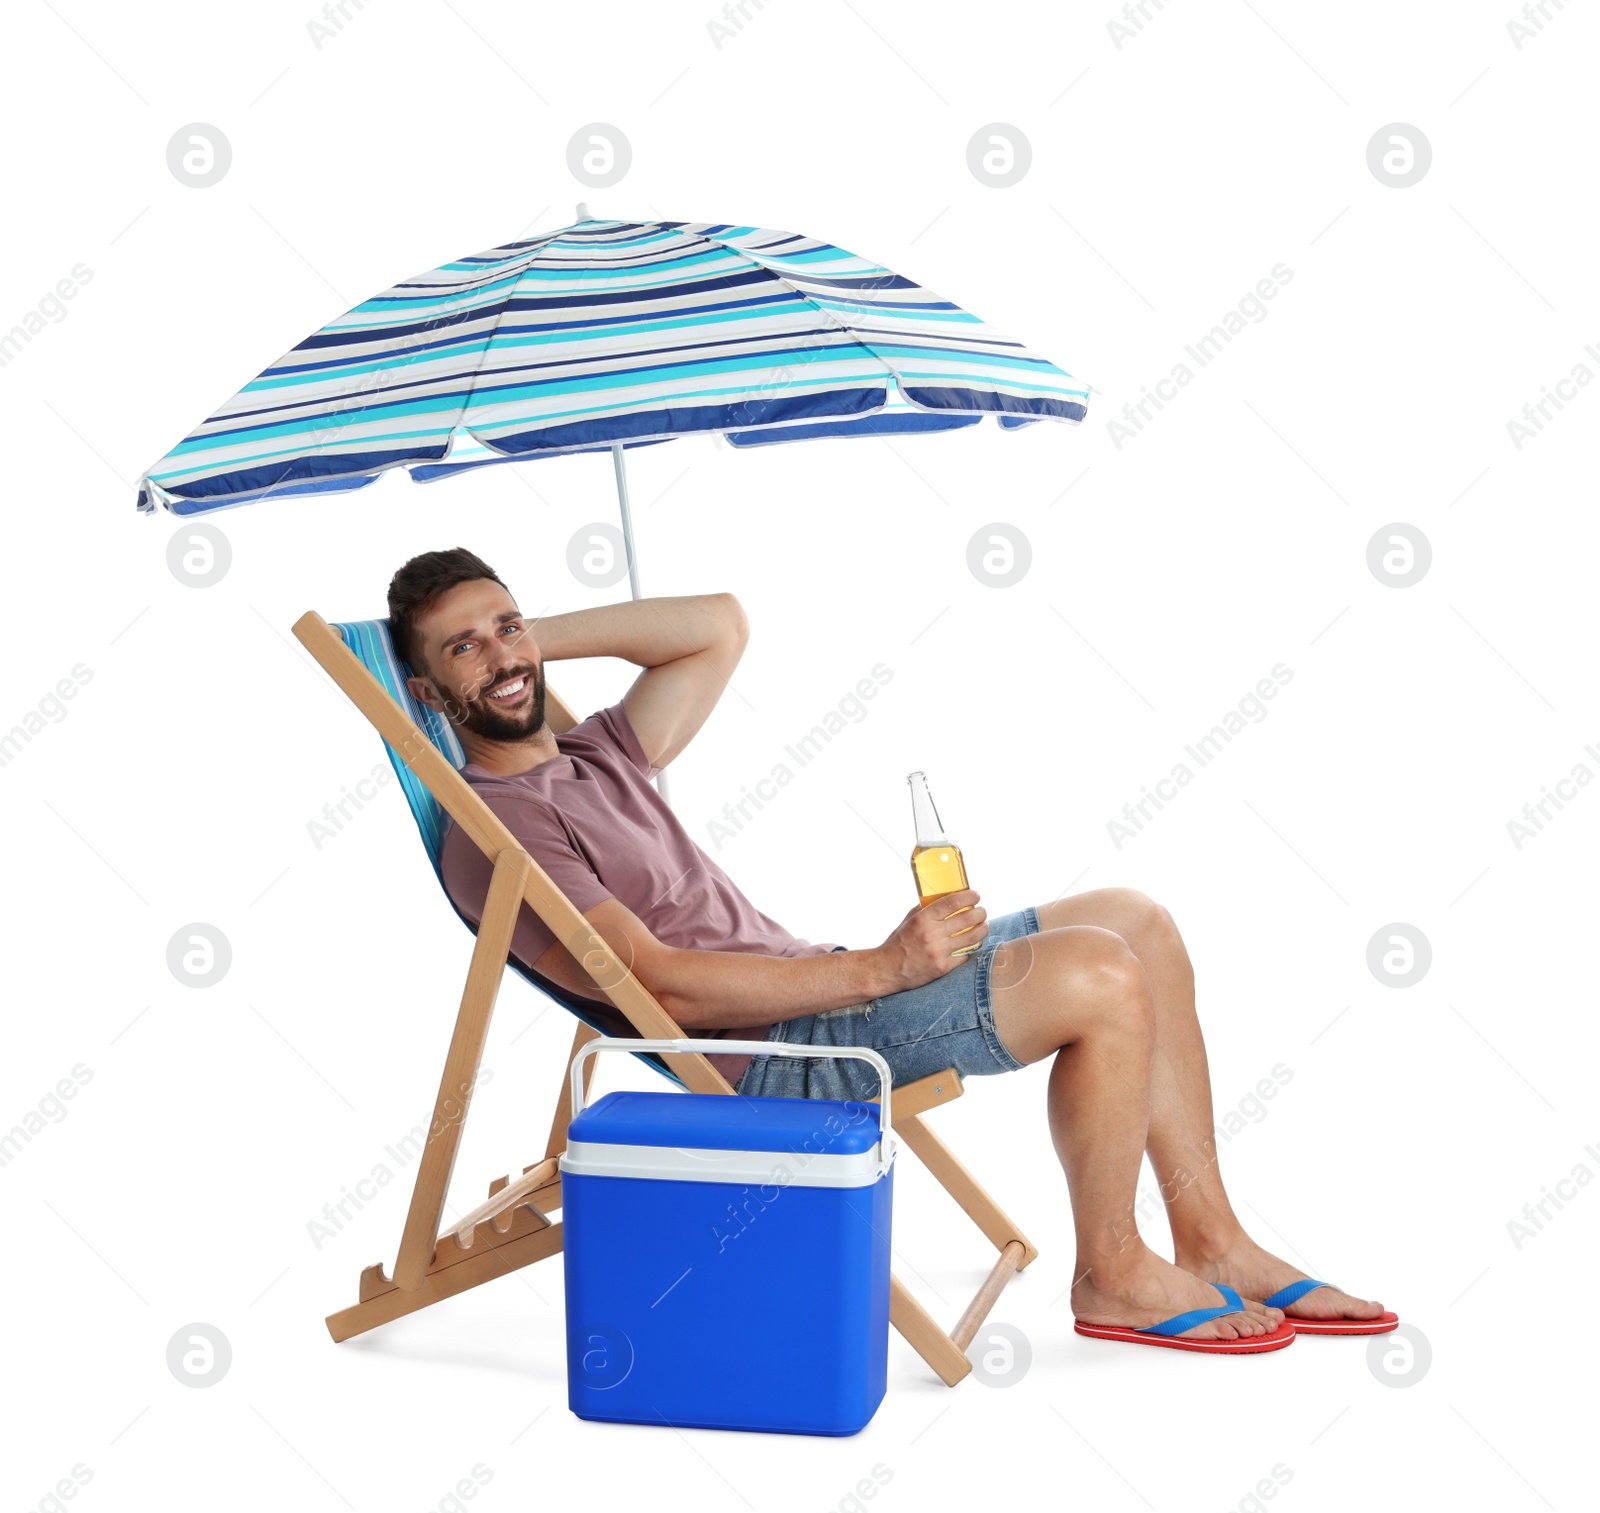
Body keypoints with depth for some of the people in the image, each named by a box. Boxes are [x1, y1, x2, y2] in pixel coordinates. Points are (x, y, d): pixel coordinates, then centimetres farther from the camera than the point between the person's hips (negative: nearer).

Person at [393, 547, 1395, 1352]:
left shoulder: (593, 758, 16)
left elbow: (721, 626, 23)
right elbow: (662, 985, -21)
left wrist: (547, 637, 14)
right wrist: (881, 967, -22)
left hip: (823, 991, 9)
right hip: (776, 1063, -9)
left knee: (1138, 923, 5)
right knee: (1096, 977, -23)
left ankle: (1213, 1243, 9)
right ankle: (1113, 1275, -2)